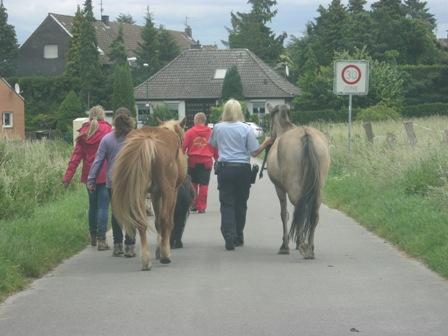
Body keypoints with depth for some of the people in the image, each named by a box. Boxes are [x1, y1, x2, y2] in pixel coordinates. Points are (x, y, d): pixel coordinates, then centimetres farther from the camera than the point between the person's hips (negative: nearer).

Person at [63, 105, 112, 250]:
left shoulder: (84, 133, 4)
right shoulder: (107, 131, -7)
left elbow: (76, 155, 1)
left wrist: (68, 176, 0)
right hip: (105, 174, -4)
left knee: (92, 205, 18)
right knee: (103, 206, -3)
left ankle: (93, 237, 29)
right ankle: (101, 239, -7)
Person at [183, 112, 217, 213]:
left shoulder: (190, 132, -3)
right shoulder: (211, 132, 0)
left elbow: (183, 146, -3)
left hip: (193, 160, 0)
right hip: (206, 161, 0)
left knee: (193, 183, 14)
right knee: (203, 185, 4)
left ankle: (193, 205, 18)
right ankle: (201, 207, 2)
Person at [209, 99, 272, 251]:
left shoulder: (218, 128, -1)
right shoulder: (246, 129, -7)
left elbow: (213, 145, 17)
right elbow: (254, 152, -6)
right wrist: (266, 143, 6)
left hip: (224, 168, 0)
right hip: (243, 169, 0)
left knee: (227, 204, 1)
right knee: (241, 203, 13)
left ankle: (229, 237, -13)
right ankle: (238, 237, 23)